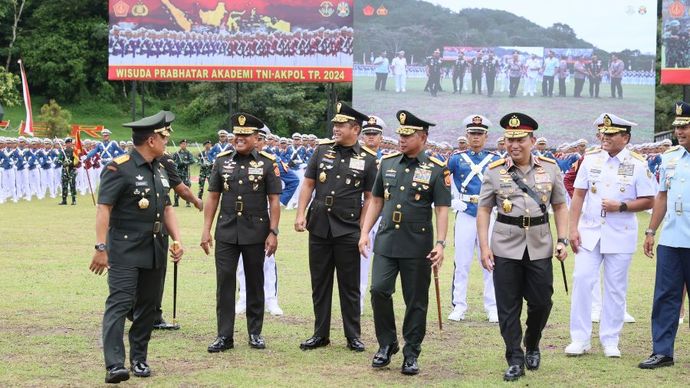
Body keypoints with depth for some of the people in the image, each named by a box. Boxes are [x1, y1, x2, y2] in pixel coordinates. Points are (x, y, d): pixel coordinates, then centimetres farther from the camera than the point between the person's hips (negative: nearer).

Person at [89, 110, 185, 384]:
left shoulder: (159, 170, 13)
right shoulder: (118, 169, -13)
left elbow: (166, 208, 19)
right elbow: (104, 208, -17)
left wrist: (176, 239, 6)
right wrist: (101, 247, -23)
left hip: (155, 251, 8)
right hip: (125, 251, -8)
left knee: (147, 306, 12)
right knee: (120, 304, -14)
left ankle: (139, 359, 23)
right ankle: (114, 365, -19)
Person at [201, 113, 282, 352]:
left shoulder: (267, 163, -2)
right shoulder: (222, 161, 5)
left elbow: (274, 200, -2)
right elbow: (213, 197, 7)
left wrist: (273, 232, -8)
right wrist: (206, 230, 2)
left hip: (255, 233, -2)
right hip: (226, 232, 2)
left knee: (255, 283, 8)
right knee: (224, 281, -1)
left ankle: (255, 333, 19)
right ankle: (224, 335, 4)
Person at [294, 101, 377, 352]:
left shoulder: (367, 159, -1)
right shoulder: (322, 150, 5)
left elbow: (370, 198, 1)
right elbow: (308, 184, 7)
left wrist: (363, 229, -6)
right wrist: (300, 214, -3)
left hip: (348, 230, -3)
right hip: (319, 227, 3)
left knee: (349, 285, 5)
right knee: (320, 283, 9)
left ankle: (353, 336, 14)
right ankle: (320, 334, 18)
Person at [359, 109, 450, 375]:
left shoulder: (437, 169, -3)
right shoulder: (387, 163, 8)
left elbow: (442, 210, -5)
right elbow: (376, 201, 14)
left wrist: (440, 243, -14)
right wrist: (365, 232, 6)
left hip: (417, 246, -3)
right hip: (386, 241, 3)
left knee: (416, 301, 4)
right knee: (379, 291, -7)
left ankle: (411, 353, 15)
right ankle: (387, 344, 12)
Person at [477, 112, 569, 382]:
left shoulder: (550, 168, 4)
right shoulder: (494, 171, 0)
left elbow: (560, 206, 9)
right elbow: (484, 210, 3)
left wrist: (562, 240, -1)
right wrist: (484, 246, -5)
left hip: (540, 246, 1)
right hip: (505, 247, -1)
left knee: (541, 301, 5)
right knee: (508, 306, 1)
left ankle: (532, 345, 31)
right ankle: (515, 360, 9)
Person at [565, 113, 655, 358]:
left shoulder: (637, 165, -4)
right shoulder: (590, 160, 2)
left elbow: (648, 201, -3)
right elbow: (578, 195, 3)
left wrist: (621, 206, -17)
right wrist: (573, 228, -3)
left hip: (620, 236, -2)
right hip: (589, 233, 2)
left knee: (615, 288, 5)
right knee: (582, 280, -3)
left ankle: (610, 341, 15)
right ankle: (580, 339, 6)